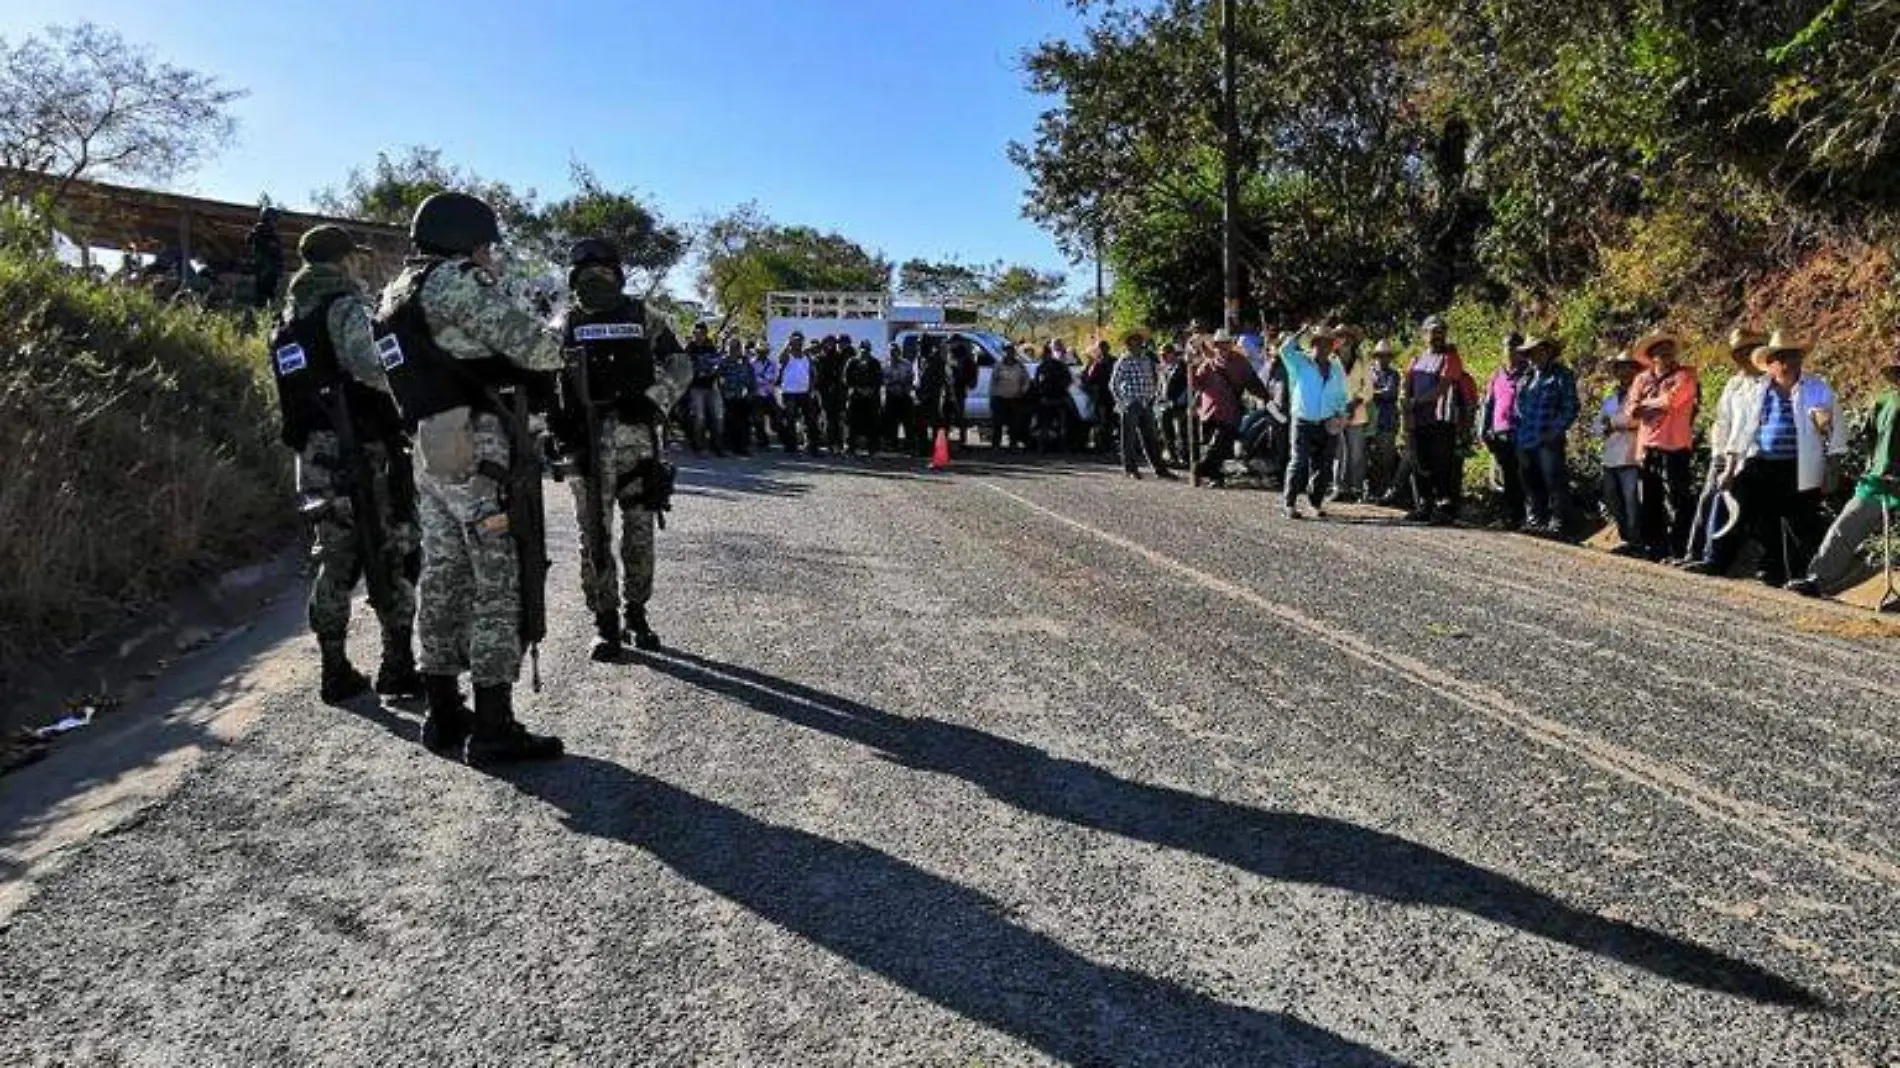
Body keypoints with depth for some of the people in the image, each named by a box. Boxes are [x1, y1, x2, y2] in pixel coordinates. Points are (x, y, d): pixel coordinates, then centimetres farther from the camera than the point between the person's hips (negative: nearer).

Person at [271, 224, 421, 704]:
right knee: (394, 557, 0)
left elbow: (290, 392, 17)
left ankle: (335, 671, 16)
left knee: (335, 561, 13)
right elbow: (372, 370, -23)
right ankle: (397, 665, 0)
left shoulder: (288, 318, 17)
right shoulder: (344, 307, -8)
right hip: (365, 452, -7)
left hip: (315, 457, 8)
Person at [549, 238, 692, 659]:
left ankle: (637, 614, 21)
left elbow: (681, 365, 6)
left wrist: (654, 401, -9)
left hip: (638, 438, 1)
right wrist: (558, 424, -13)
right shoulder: (565, 325, 8)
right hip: (587, 442, -1)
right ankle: (605, 623, 10)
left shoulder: (641, 317, 9)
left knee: (640, 532, 7)